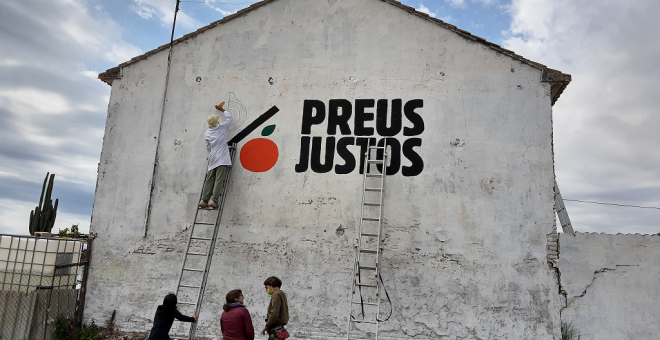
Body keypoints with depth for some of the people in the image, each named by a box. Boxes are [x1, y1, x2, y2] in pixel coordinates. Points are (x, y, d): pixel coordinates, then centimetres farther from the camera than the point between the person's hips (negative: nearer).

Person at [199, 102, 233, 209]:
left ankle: (204, 200, 1)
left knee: (209, 180, 7)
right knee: (219, 180, -9)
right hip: (222, 159, -4)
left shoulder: (207, 133, 15)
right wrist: (222, 110, 35)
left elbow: (208, 147, 18)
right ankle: (213, 200, -17)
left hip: (212, 159, 4)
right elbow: (229, 117, 22)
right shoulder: (222, 127, 6)